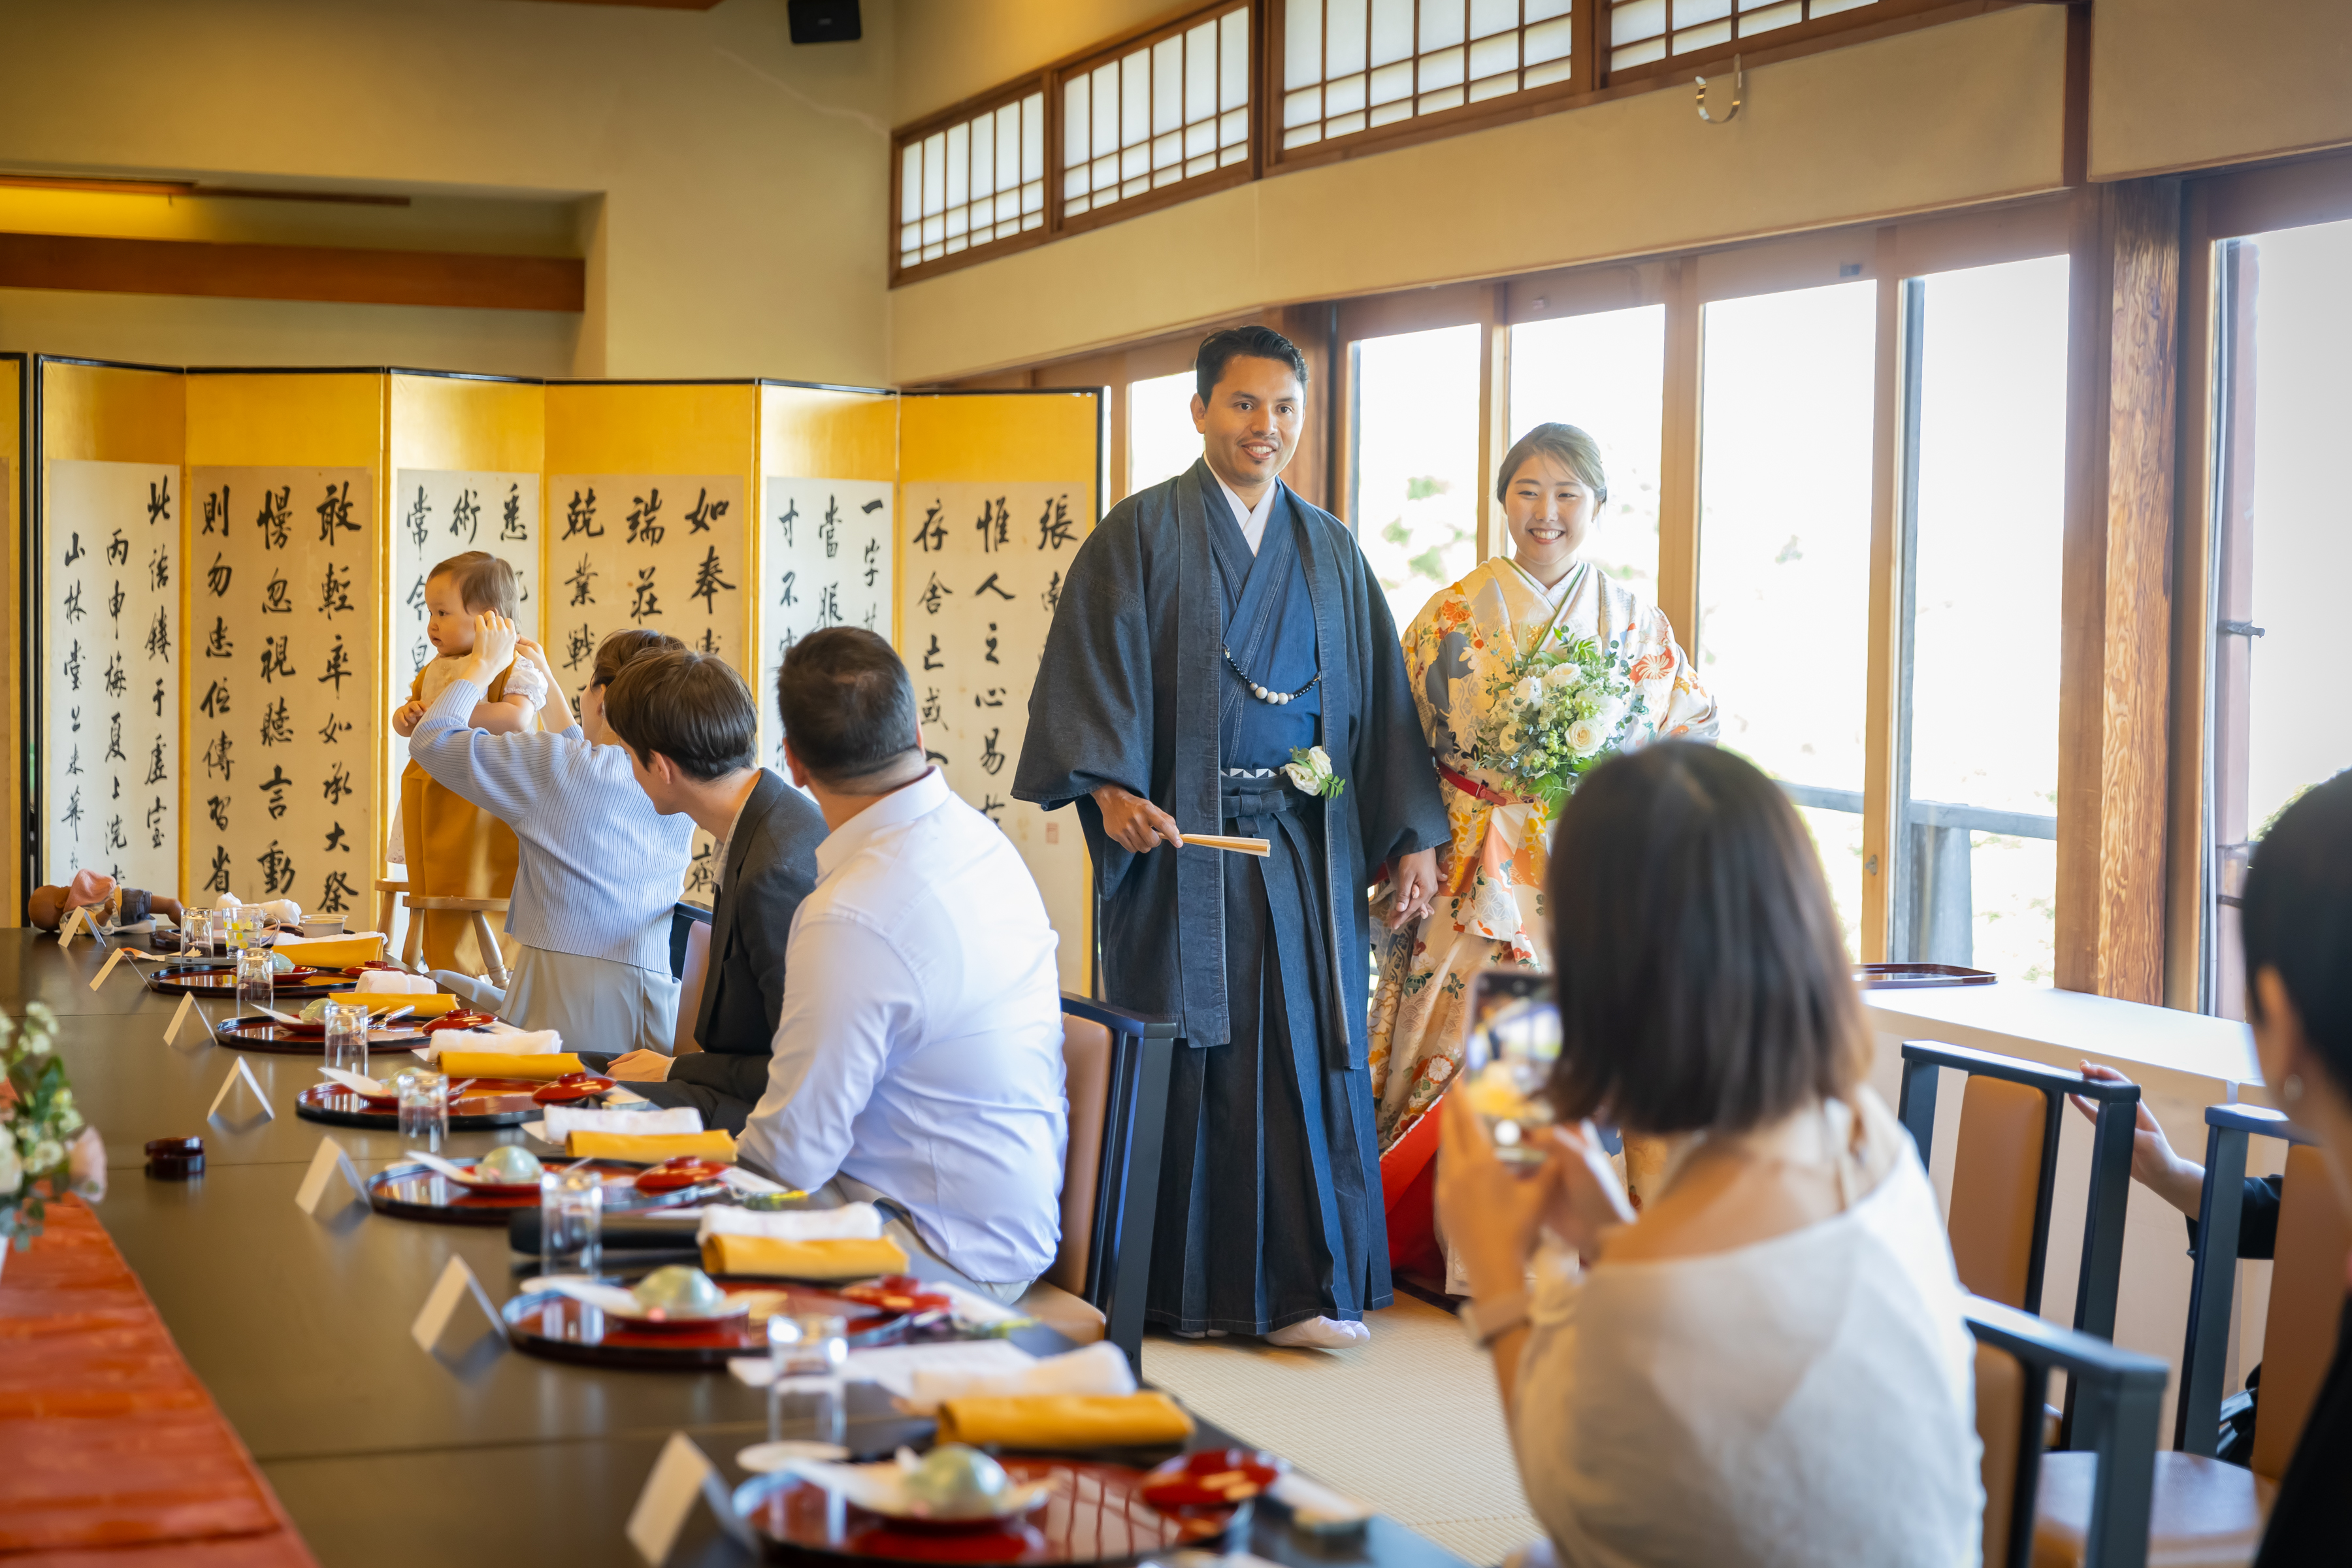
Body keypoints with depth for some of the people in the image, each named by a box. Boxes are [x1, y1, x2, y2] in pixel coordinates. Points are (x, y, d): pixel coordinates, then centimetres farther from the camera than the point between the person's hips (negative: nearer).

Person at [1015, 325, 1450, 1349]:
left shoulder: (1330, 551, 15)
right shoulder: (1142, 535, 1)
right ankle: (1179, 1289, 9)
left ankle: (1302, 1284, 9)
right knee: (1180, 1057, 0)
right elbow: (1091, 667, -8)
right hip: (1178, 840, -4)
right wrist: (1111, 787, -23)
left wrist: (1413, 834, 8)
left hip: (1307, 846, 4)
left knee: (1308, 1052, 2)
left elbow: (1380, 695, 14)